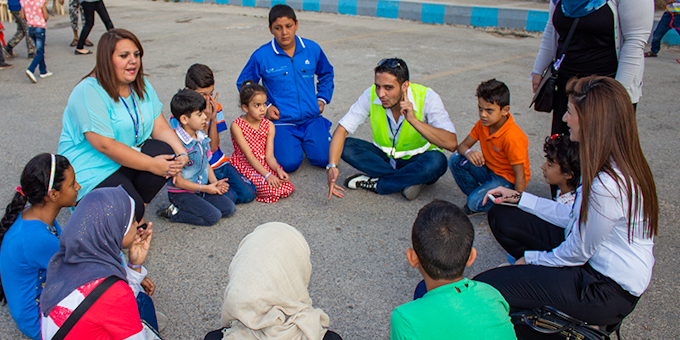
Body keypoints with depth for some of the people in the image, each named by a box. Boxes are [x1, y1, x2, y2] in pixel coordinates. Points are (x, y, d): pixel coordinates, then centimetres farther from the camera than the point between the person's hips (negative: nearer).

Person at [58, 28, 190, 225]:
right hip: (90, 168, -7)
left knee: (166, 152, -21)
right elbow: (106, 145, -25)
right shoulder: (89, 92, -19)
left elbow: (161, 128, -1)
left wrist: (182, 153, -21)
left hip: (129, 156, 7)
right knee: (132, 209, -27)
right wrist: (151, 165, -27)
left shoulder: (141, 86, 4)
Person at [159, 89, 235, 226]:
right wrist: (205, 188, -15)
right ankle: (174, 213, -3)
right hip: (181, 193, -7)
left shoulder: (202, 136, 2)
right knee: (213, 216, -19)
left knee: (229, 208, -4)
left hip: (202, 188, 8)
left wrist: (214, 182, -4)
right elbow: (177, 181, -20)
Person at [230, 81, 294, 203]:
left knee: (286, 187, -18)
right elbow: (249, 155, -19)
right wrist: (267, 175, -28)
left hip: (265, 165, 5)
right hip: (245, 166, -5)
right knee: (270, 190, -27)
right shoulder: (237, 126, -14)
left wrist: (278, 169, -26)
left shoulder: (269, 126, 0)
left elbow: (269, 155, -4)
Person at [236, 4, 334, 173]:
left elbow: (326, 74, 21)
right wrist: (265, 106, -3)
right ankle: (273, 140, 15)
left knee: (324, 158, -13)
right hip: (281, 122, -2)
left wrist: (322, 98, 7)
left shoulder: (312, 49, 1)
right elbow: (243, 84, 7)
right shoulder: (261, 56, -7)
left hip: (311, 118, 3)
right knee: (289, 163, -20)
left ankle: (305, 140, 19)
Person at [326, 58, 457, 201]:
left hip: (417, 159, -2)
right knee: (345, 146, -21)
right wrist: (332, 166, -33)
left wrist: (413, 120, -39)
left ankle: (376, 184, -20)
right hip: (385, 156, 3)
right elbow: (342, 129, -18)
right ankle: (408, 181, -22)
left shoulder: (427, 97, -24)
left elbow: (451, 143, -32)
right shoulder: (371, 95, -17)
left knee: (437, 160, -36)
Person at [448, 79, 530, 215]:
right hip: (489, 170, 7)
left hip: (508, 180, -7)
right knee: (455, 160, -12)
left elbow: (520, 176, -25)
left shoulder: (512, 137, -28)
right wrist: (468, 153, -25)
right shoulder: (483, 124, -7)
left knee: (476, 202, -29)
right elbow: (462, 146, 0)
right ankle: (475, 195, 2)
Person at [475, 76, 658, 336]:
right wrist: (518, 197, 12)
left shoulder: (609, 186, -30)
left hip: (609, 291, -9)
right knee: (501, 217, 8)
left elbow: (577, 253, -19)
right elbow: (574, 216, 10)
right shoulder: (617, 165, 1)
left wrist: (531, 258, -2)